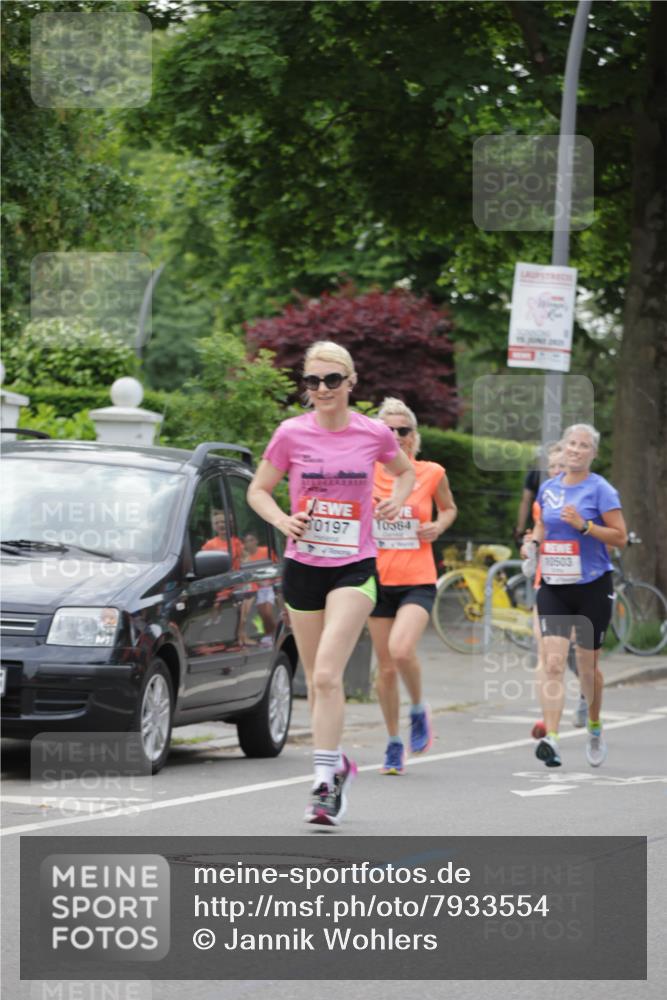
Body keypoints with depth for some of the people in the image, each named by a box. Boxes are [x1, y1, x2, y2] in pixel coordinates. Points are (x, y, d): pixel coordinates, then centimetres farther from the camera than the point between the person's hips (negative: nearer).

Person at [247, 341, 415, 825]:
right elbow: (258, 490, 7)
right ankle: (337, 763, 30)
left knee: (327, 675, -17)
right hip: (303, 566, 2)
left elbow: (405, 470, 19)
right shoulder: (292, 434, -2)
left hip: (354, 568, -2)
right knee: (317, 680, 10)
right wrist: (281, 519, -13)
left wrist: (398, 498, -2)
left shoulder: (374, 433, -2)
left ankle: (325, 780, -16)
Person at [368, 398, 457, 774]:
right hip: (379, 580, 2)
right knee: (386, 668, 6)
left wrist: (439, 526, -2)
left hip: (418, 582, -2)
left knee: (401, 649, -25)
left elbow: (449, 508, 18)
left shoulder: (432, 473, 0)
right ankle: (394, 743, 24)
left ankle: (419, 709, 3)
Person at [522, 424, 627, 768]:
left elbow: (620, 537, -9)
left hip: (592, 587, -3)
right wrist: (534, 541, 5)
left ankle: (595, 728, 34)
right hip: (553, 587, 3)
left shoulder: (600, 490, -6)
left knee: (587, 666, 9)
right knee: (553, 662, -13)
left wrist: (584, 525, -20)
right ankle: (551, 738, -21)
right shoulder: (548, 488, 7)